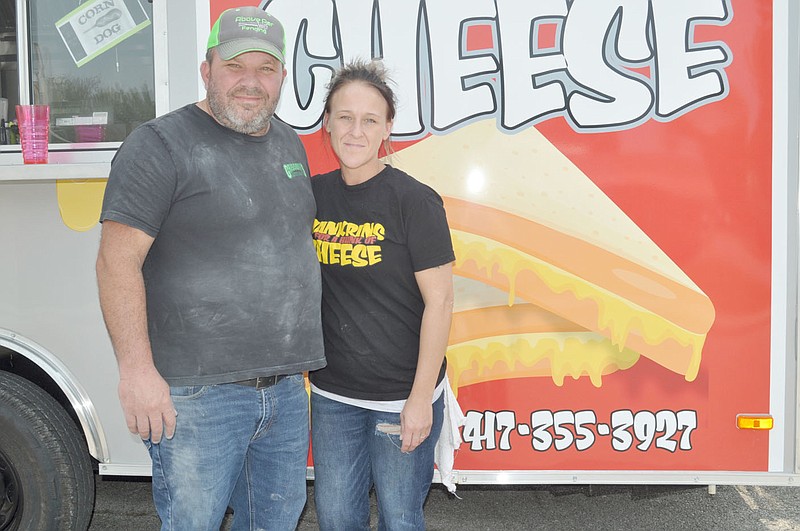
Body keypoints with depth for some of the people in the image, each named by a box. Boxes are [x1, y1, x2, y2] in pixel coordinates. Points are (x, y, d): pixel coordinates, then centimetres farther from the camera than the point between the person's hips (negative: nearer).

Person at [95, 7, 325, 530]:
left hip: (286, 388, 7)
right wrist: (137, 370, -21)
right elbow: (118, 261, -15)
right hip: (198, 394, -6)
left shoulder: (290, 146, 13)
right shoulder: (161, 144, -10)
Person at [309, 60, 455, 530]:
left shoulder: (414, 200, -13)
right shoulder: (314, 194, 2)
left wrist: (421, 398, -14)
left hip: (401, 396, -4)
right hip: (333, 393, 5)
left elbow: (440, 301, -14)